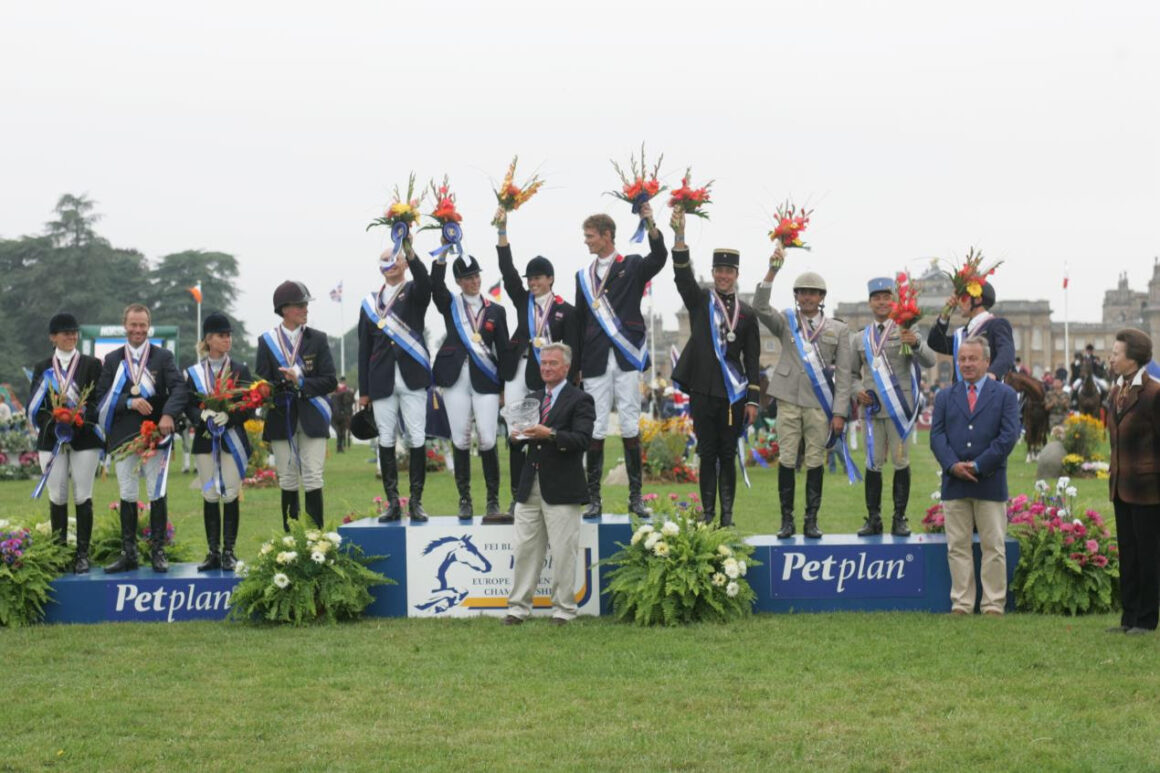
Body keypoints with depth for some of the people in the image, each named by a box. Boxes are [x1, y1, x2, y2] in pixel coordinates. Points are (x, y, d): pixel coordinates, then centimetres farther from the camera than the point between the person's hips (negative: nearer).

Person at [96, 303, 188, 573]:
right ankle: (128, 553, 11)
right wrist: (130, 402, -14)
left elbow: (179, 388, -7)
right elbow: (102, 397, 2)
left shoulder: (163, 356, 5)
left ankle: (158, 552, 7)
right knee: (127, 495, 5)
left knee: (157, 493, -1)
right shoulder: (112, 359, 10)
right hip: (123, 436, 2)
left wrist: (169, 414, -24)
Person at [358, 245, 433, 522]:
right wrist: (363, 389, 8)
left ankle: (416, 501, 1)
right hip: (382, 381, 3)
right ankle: (392, 502, 7)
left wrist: (409, 250, -35)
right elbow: (364, 348, 13)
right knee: (386, 440, 2)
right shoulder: (370, 302, 15)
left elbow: (424, 279, -19)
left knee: (417, 439, -4)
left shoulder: (414, 293, 7)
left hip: (412, 379, -3)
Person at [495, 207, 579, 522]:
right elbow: (507, 270, 3)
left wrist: (569, 384, -7)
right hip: (518, 374, 3)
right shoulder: (523, 301, 12)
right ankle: (517, 499, 5)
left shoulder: (565, 310, 3)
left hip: (546, 377, -3)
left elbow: (572, 350, 0)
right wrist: (502, 230, -4)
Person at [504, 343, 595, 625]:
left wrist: (551, 434, -26)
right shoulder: (532, 398, 18)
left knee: (563, 552, -2)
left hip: (562, 489, -6)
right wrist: (519, 437, -2)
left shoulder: (580, 400, -2)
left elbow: (583, 440, -13)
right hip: (530, 485, 6)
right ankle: (519, 607, 12)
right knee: (525, 549, 6)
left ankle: (563, 609, 6)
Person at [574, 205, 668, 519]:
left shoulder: (632, 267, 5)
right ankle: (594, 499, 4)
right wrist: (576, 365, 11)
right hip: (595, 362, 3)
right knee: (595, 430, 0)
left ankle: (635, 496, 7)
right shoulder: (584, 276, 15)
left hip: (626, 358, -2)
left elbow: (659, 258, -16)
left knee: (631, 428, 0)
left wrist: (651, 225, -31)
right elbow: (580, 321, 15)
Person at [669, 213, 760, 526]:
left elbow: (753, 360, 8)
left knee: (728, 455, 5)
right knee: (707, 454, 3)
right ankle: (708, 514, 9)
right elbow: (682, 274, -11)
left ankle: (727, 515, 9)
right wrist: (679, 235, -25)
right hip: (703, 392, -1)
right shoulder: (700, 301, 7)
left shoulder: (746, 313, 8)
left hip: (734, 395, 1)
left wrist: (753, 400, 2)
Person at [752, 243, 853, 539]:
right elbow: (760, 308, -10)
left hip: (819, 403, 0)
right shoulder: (786, 322, 9)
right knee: (787, 460, 0)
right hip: (789, 400, 0)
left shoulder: (838, 329, 7)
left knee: (815, 462, 2)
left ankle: (812, 520, 9)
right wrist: (772, 271, -20)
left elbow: (844, 374, 4)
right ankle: (787, 520, 6)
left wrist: (839, 412, -3)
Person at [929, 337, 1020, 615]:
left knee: (994, 547, 1)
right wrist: (953, 465, -13)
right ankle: (961, 603, 9)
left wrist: (978, 466, -12)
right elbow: (937, 435, 4)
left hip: (990, 483, -2)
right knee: (957, 547, 4)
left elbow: (1009, 435, -4)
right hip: (954, 483, 2)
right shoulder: (945, 397, 14)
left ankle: (993, 605, 7)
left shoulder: (1005, 395, 6)